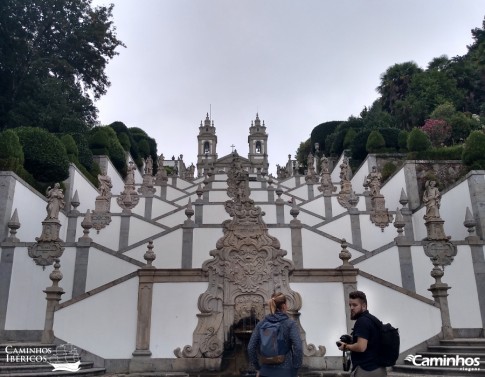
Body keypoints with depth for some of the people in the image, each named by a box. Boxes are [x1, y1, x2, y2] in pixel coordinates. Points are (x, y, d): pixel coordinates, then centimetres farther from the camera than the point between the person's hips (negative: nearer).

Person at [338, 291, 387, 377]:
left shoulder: (362, 321, -15)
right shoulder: (372, 319, 16)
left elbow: (361, 347, -25)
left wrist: (346, 346, -8)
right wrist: (351, 340, 17)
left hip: (365, 369, -10)